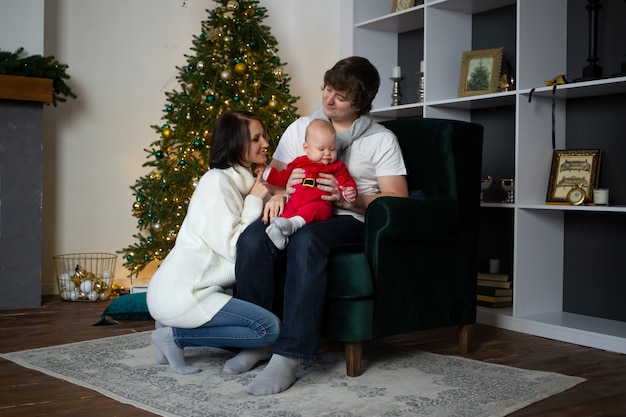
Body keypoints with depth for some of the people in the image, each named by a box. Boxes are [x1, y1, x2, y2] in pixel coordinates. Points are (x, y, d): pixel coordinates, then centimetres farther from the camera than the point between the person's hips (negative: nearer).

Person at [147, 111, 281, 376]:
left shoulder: (242, 181, 16)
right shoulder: (218, 181, -12)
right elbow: (233, 248, -20)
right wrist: (255, 201, -10)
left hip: (195, 288, 9)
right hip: (179, 292, -9)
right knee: (270, 328, -15)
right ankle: (174, 335, -8)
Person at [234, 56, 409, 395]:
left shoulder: (382, 139, 9)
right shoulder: (301, 127, 20)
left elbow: (397, 199, 0)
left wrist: (350, 198, -16)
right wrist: (276, 193, -7)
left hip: (348, 220, -3)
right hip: (297, 214, 4)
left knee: (306, 240, -39)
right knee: (252, 238, -31)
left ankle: (288, 357, -38)